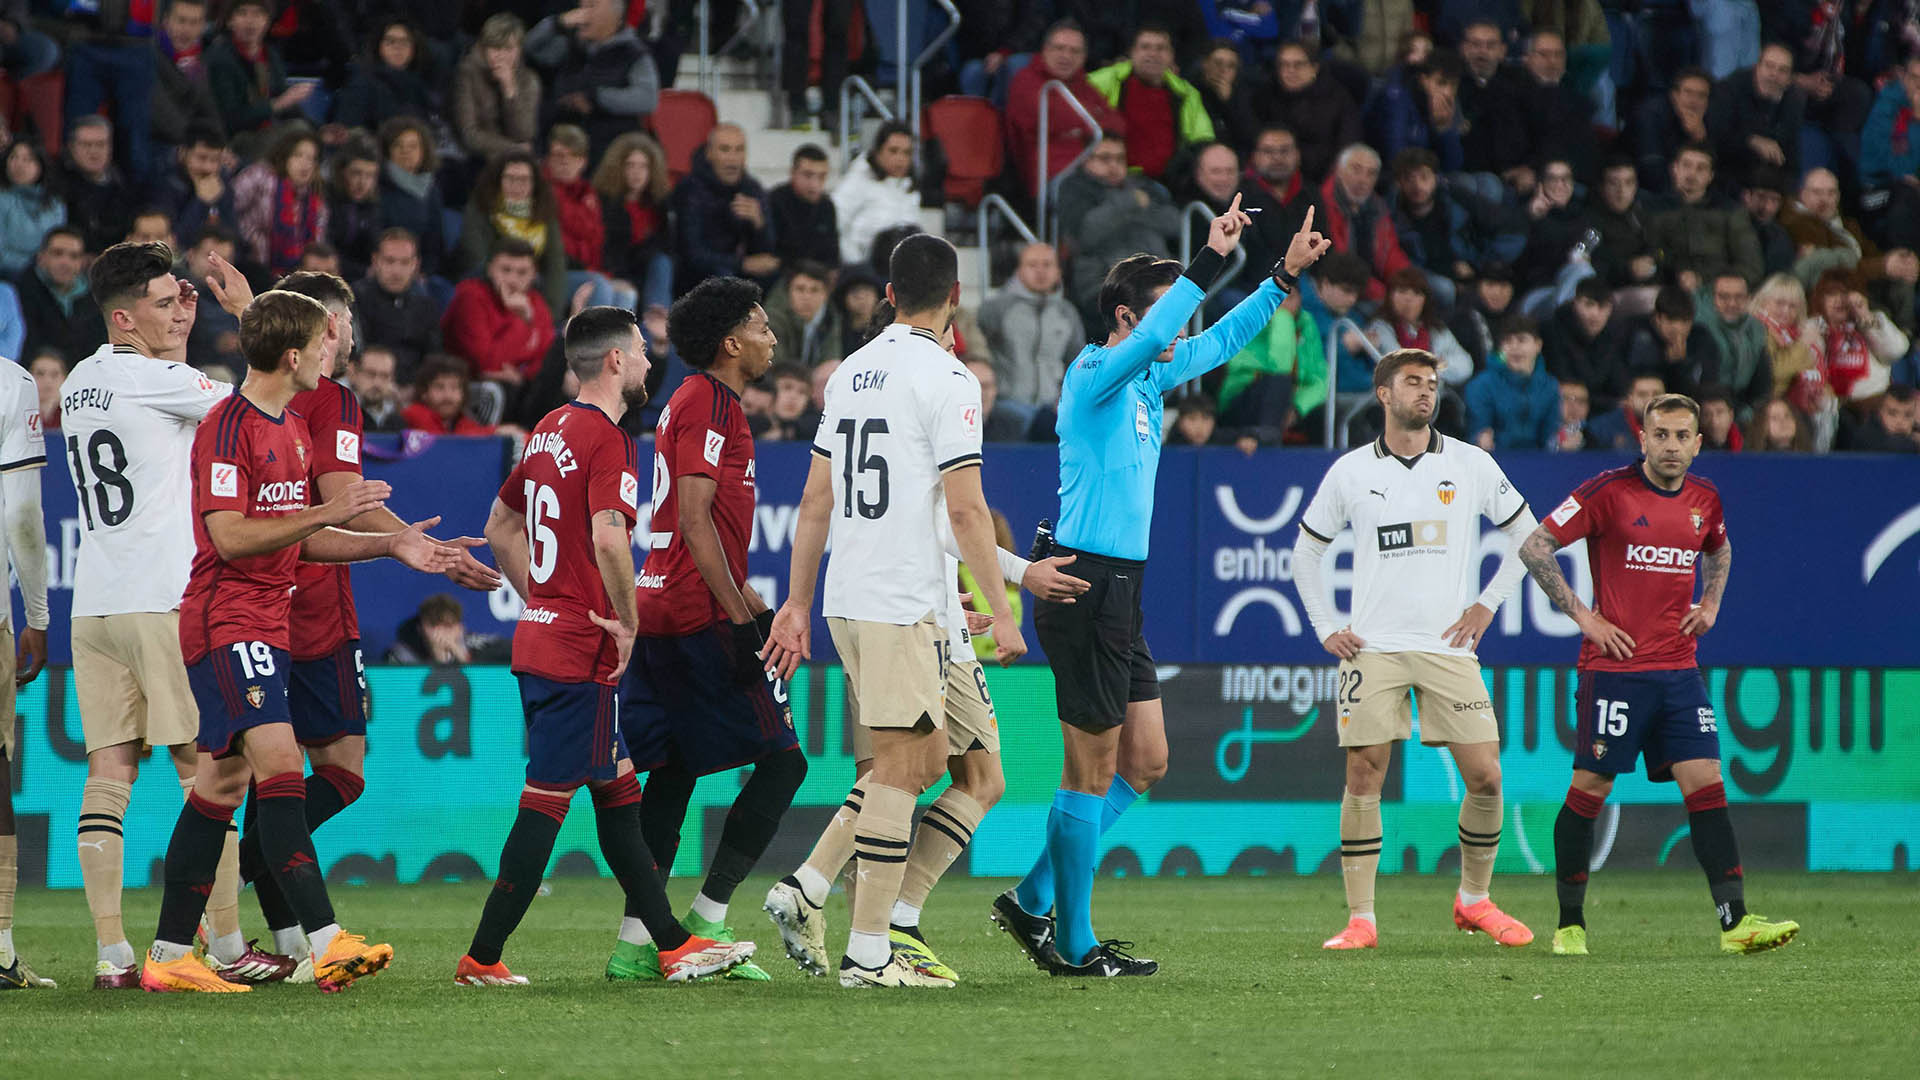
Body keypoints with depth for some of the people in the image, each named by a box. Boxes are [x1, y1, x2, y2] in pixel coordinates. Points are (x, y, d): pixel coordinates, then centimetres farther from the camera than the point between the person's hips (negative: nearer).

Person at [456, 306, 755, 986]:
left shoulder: (551, 430, 13)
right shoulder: (607, 439, -14)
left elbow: (501, 527, 23)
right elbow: (609, 539, -27)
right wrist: (627, 623, -15)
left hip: (541, 635, 10)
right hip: (582, 651, -10)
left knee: (618, 791, 13)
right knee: (547, 801, -5)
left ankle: (671, 943, 18)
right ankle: (482, 959, -3)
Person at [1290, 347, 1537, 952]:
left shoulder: (1472, 465, 4)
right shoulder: (1350, 472, 5)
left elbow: (1526, 534, 15)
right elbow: (1306, 551, 16)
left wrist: (1487, 605, 7)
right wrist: (1325, 628, 6)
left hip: (1447, 647, 1)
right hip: (1372, 647, -1)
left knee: (1484, 776, -6)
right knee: (1364, 776, -7)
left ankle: (1475, 901, 14)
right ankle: (1360, 920, -2)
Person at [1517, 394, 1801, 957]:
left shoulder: (1704, 498, 9)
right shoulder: (1609, 491, -8)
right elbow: (1534, 547, -7)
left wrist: (1710, 603, 13)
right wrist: (1582, 615, -10)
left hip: (1678, 667, 5)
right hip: (1614, 665, -5)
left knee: (1706, 785, -4)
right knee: (1589, 789, -1)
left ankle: (1735, 921, -8)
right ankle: (1570, 924, 10)